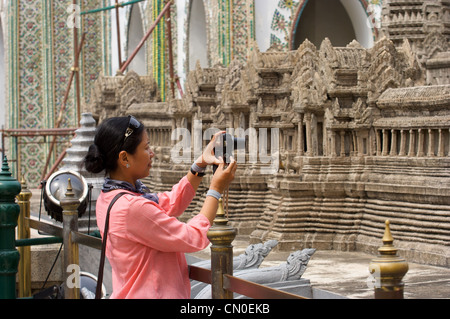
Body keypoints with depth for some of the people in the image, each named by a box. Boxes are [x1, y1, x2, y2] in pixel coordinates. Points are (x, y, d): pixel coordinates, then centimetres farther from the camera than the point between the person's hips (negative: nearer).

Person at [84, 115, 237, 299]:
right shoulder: (132, 207, -25)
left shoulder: (109, 198, 3)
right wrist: (216, 189, -10)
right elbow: (194, 238, -19)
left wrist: (200, 164, 6)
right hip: (149, 294, -9)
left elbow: (170, 204, 12)